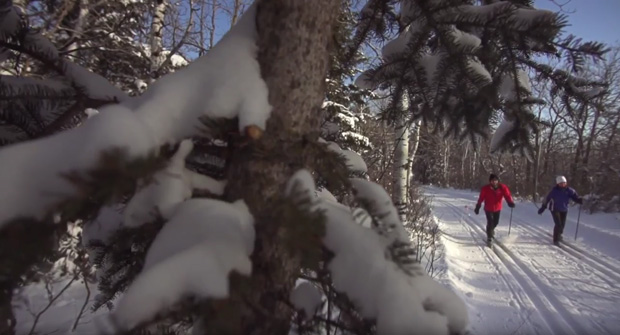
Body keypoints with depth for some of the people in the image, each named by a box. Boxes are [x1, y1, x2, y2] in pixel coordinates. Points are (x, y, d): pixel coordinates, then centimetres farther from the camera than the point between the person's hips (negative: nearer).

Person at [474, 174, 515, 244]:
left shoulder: (502, 187, -15)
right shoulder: (485, 188, -19)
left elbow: (507, 195, -22)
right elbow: (481, 198, -12)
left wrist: (510, 202, -41)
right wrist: (477, 207, -8)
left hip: (497, 208, 3)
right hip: (488, 209, -3)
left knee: (496, 222, 19)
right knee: (490, 222, -15)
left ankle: (491, 229, 52)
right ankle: (489, 237, -1)